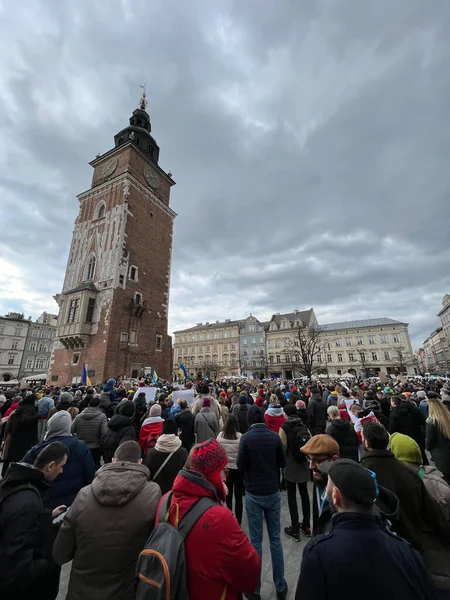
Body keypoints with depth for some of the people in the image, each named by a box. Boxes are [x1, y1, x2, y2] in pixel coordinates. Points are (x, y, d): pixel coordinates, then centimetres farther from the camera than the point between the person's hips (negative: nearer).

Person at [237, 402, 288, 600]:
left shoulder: (246, 437, -19)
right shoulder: (275, 436, -11)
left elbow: (240, 465, -12)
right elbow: (283, 463, 0)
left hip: (253, 493, -2)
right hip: (273, 492, 3)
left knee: (255, 541, 13)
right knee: (275, 539, 19)